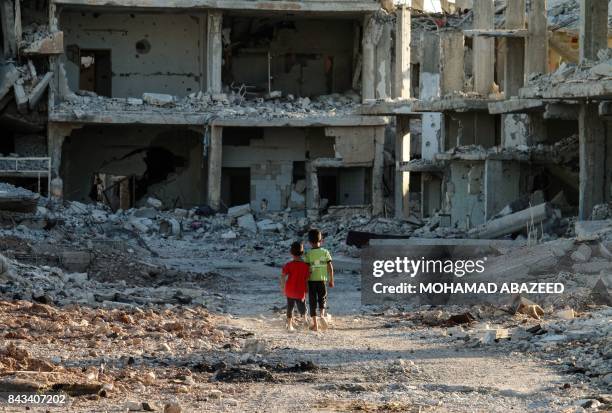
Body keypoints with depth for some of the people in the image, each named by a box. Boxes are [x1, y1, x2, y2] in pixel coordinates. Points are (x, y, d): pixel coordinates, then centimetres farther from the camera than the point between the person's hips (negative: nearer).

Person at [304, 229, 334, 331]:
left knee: (312, 302, 6)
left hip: (311, 280, -1)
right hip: (322, 280, 1)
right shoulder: (325, 252, -1)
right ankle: (322, 315, -15)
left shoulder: (308, 254, -5)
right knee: (322, 299, 15)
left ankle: (315, 323, 5)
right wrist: (331, 280, 9)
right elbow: (330, 267, 0)